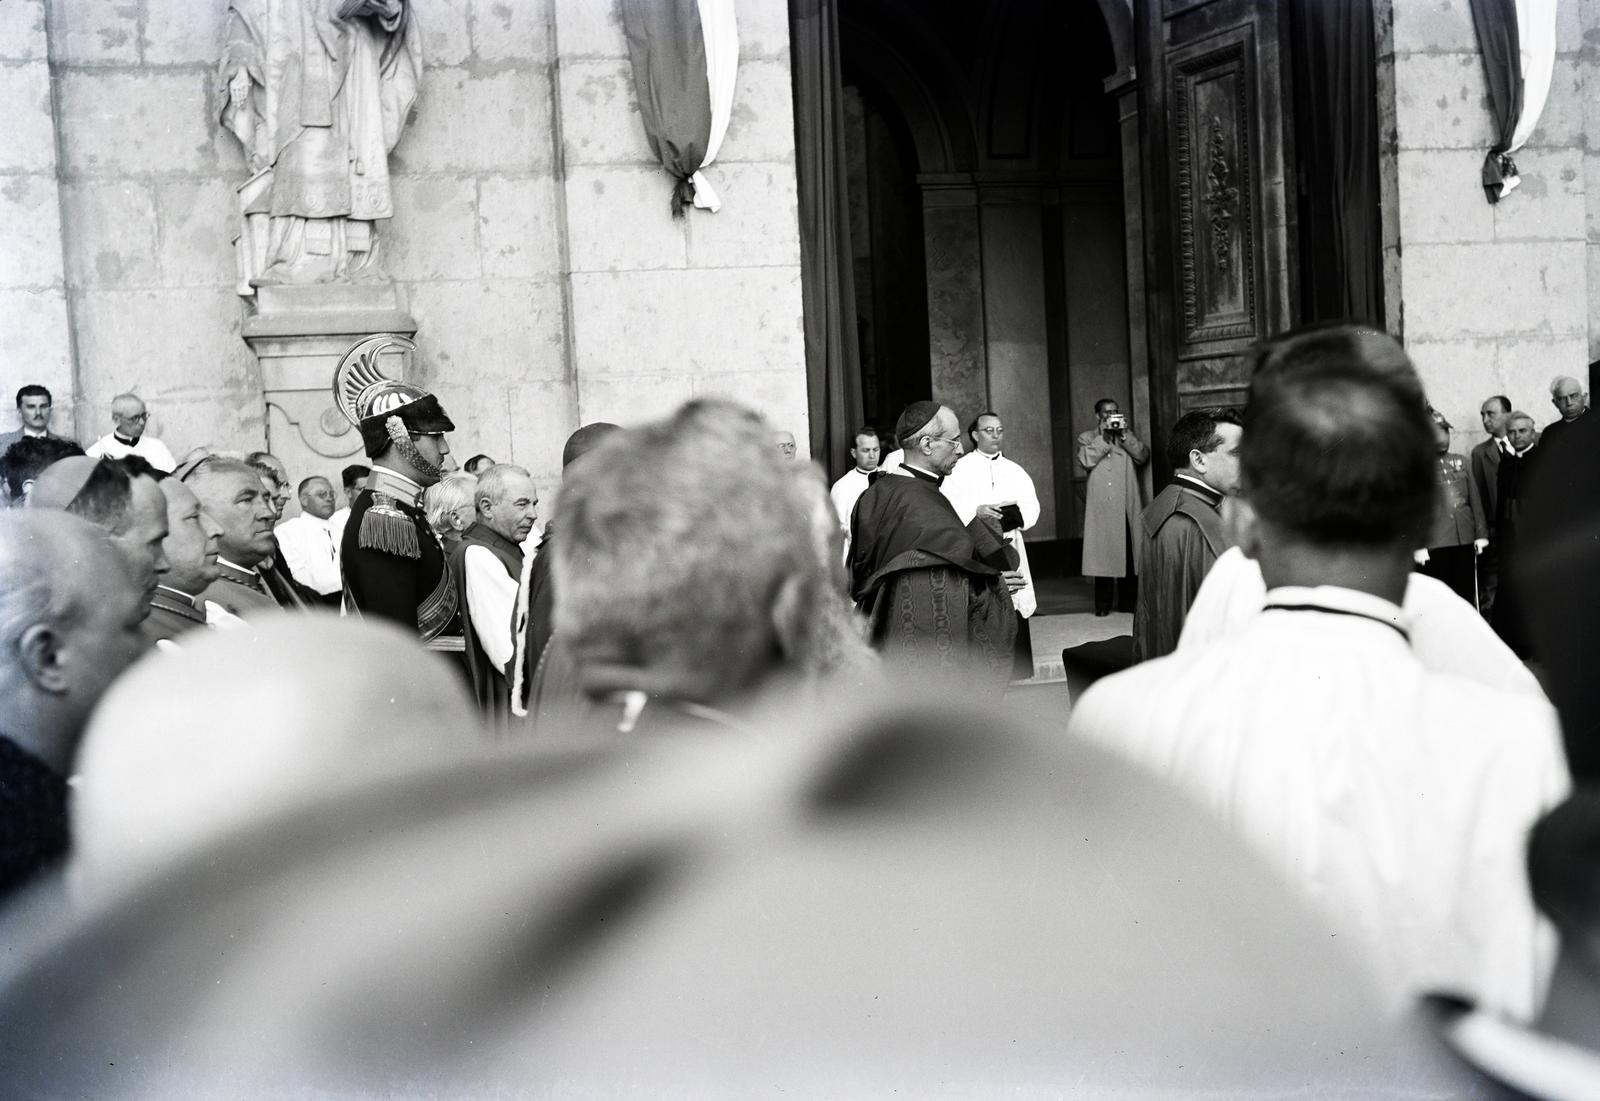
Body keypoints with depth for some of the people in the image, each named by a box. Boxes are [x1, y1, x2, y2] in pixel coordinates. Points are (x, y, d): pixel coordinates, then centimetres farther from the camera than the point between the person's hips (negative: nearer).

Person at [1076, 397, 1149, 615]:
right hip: (1101, 509, -2)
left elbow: (1143, 456, 2)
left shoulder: (1128, 436, 18)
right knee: (1103, 554, -6)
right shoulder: (1087, 438, 11)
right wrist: (1104, 436, -10)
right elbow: (1085, 461, -8)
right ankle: (1103, 604, -1)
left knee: (1129, 554, -1)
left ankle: (1127, 602, 6)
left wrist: (1124, 435, -8)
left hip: (1127, 507, 2)